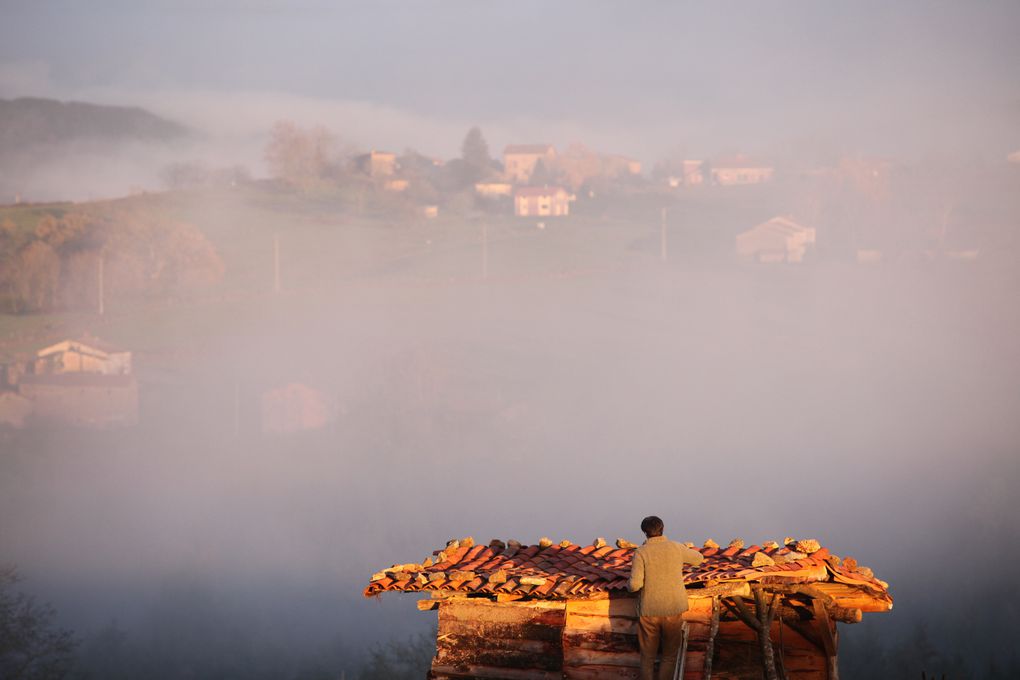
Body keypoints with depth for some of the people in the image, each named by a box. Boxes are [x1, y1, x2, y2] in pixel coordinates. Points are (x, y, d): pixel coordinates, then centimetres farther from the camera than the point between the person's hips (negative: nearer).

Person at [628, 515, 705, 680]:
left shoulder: (641, 552, -10)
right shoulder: (677, 549, -2)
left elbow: (635, 584, -18)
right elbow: (699, 558, 18)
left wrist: (629, 586, 4)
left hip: (649, 612, -1)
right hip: (673, 611, 1)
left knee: (647, 657, 12)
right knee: (669, 657, 12)